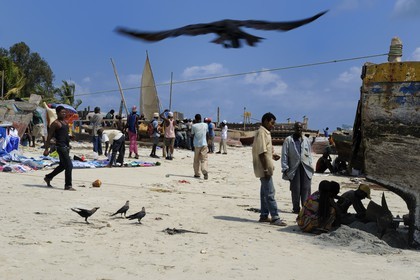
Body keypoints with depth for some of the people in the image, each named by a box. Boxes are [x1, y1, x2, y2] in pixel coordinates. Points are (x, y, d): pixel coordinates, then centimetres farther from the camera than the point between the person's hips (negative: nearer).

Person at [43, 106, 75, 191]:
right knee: (69, 165, -12)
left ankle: (48, 177, 35)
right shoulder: (55, 123, -8)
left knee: (62, 166, 19)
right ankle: (68, 185, -7)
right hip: (61, 146, -9)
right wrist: (46, 149, -14)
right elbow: (49, 136, -10)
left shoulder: (65, 122, 17)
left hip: (66, 146, 9)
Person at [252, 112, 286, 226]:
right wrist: (266, 169, -22)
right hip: (264, 168, -10)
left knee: (265, 193, 13)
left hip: (266, 168, 10)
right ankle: (275, 218, -8)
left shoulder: (265, 132, 16)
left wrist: (272, 156, 6)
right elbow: (261, 152, -21)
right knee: (270, 193, -9)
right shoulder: (261, 133, -15)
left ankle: (264, 216, 20)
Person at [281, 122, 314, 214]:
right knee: (295, 189, 1)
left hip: (305, 168, 3)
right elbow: (284, 155, 0)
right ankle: (296, 208, 10)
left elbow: (309, 154, 17)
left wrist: (310, 166, 8)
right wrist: (285, 168, -6)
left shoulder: (306, 140, 13)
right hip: (294, 168, -2)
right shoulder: (288, 140, 2)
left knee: (306, 188, -1)